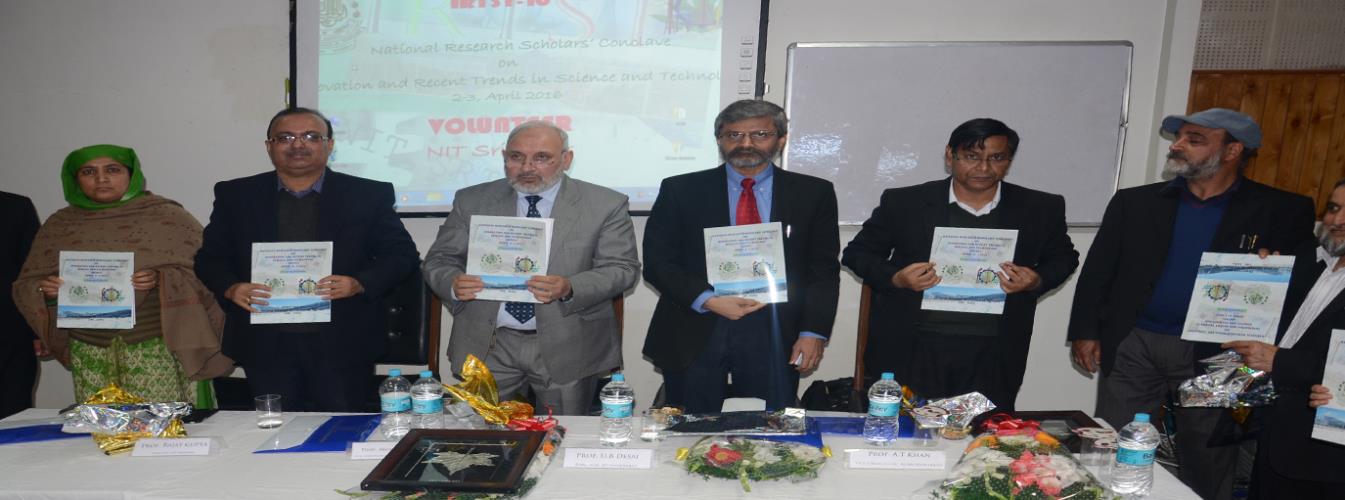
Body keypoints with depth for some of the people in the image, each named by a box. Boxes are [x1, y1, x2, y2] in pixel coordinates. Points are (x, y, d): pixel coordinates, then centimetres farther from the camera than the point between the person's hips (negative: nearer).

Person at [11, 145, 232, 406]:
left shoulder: (166, 216, 1)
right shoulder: (60, 224, 11)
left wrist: (162, 279, -19)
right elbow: (26, 285, 15)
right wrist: (45, 290, -6)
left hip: (157, 348, -3)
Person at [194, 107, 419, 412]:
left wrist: (358, 283, -15)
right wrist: (231, 288, -8)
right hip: (265, 348, 2)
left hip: (343, 345, -1)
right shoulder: (235, 196, 9)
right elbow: (210, 258, 13)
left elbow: (402, 255, 2)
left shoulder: (370, 195, 2)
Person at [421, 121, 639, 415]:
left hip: (568, 349, -1)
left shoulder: (606, 205, -1)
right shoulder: (472, 201, 6)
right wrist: (454, 283, -16)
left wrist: (569, 289, -22)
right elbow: (438, 260, 8)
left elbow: (623, 269, -5)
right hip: (487, 345, 2)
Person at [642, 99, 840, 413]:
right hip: (695, 332, 0)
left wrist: (813, 332, -5)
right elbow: (657, 262, 0)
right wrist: (707, 301, -13)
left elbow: (823, 270, 6)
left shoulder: (813, 193, 6)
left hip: (774, 334, 0)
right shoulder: (680, 190, 4)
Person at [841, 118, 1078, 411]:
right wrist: (895, 278, -13)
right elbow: (857, 253, 6)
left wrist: (1038, 281, -3)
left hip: (993, 357, 1)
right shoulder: (904, 203, -1)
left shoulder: (1041, 209, 5)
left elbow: (1062, 258, 19)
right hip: (912, 351, -1)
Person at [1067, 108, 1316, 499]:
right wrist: (1084, 331, -2)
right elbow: (1097, 270, 5)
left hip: (1214, 354, -1)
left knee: (1208, 465, 10)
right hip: (1131, 346, 2)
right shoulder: (1135, 202, 4)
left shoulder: (1281, 212, 0)